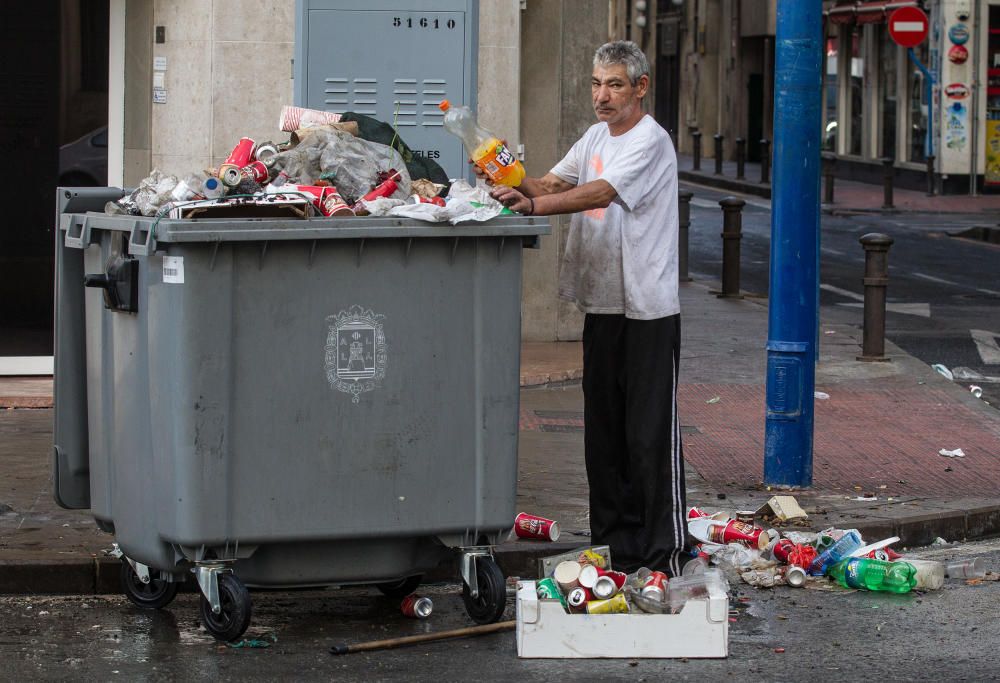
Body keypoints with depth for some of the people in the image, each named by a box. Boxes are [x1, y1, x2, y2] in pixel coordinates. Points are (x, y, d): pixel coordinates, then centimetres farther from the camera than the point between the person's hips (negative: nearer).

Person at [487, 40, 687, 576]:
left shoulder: (650, 141, -12)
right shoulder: (596, 137, 16)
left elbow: (601, 193, -24)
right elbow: (554, 182, 7)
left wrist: (531, 205, -34)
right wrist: (513, 184, -14)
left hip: (649, 308, -8)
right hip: (602, 303, 8)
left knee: (651, 432, -8)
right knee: (604, 428, 12)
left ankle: (666, 552, -6)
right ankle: (616, 543, 20)